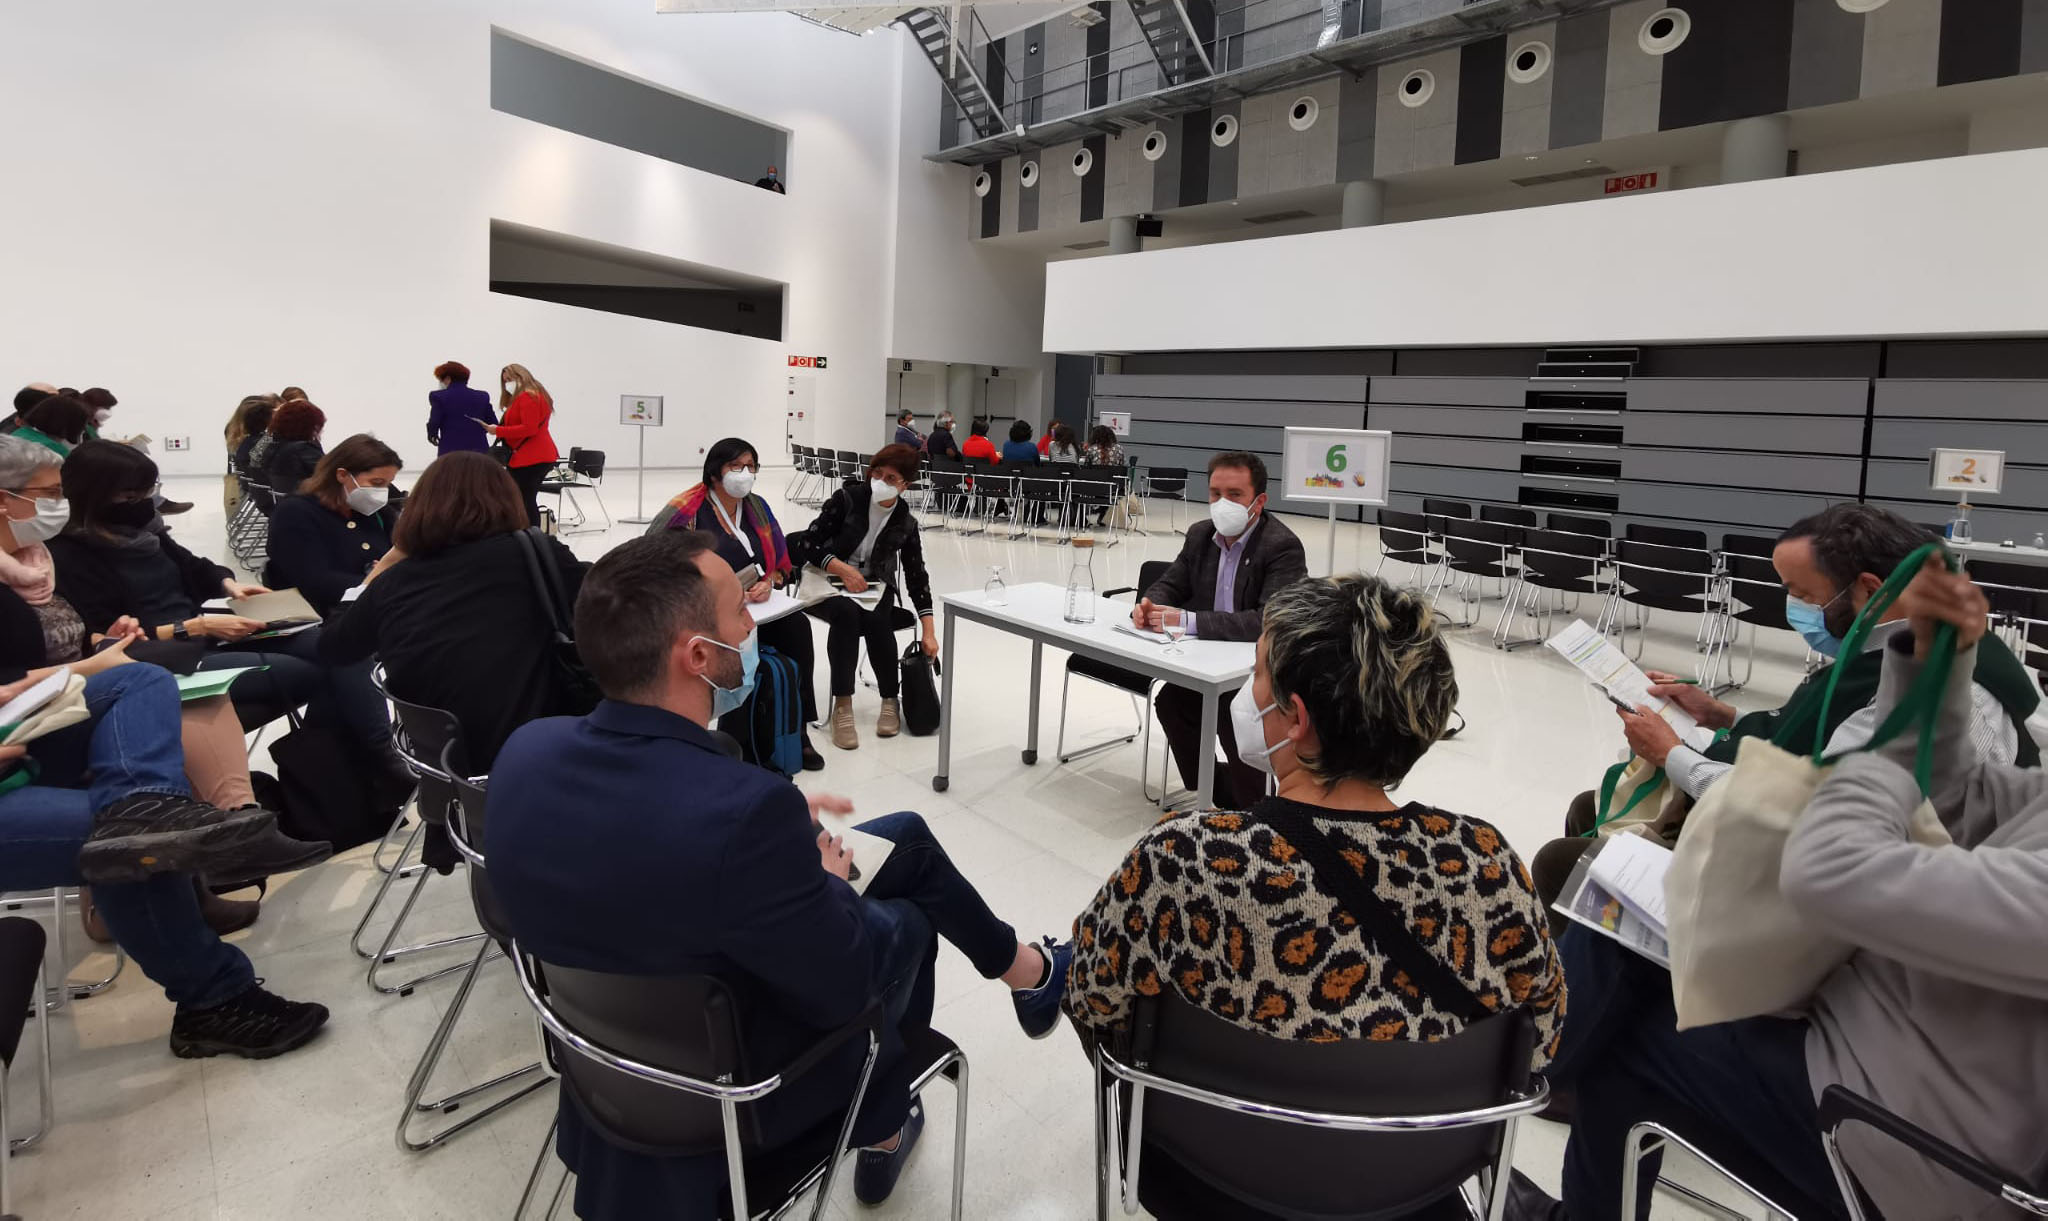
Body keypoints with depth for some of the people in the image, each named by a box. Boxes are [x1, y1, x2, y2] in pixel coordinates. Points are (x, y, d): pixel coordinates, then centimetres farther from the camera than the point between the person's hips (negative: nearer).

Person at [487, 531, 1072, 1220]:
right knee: (908, 920, 24)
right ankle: (883, 1132, 47)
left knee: (905, 836, 16)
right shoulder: (749, 807, -40)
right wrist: (826, 883, -5)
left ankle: (1022, 969, 41)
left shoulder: (527, 750, -16)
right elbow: (846, 986, -24)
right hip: (733, 1089, -6)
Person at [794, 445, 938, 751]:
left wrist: (929, 632, -9)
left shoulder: (906, 523, -2)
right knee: (846, 612, -35)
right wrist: (842, 568, -24)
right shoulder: (846, 499, -10)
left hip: (873, 587, 2)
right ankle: (842, 706, -30)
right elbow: (807, 544, -10)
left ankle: (890, 701, -14)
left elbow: (917, 577, -1)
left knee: (876, 620, -32)